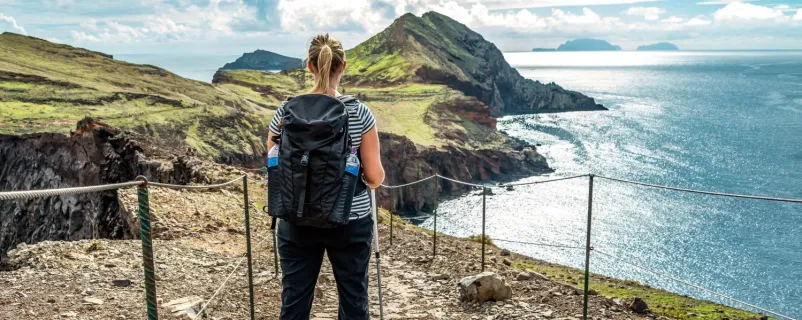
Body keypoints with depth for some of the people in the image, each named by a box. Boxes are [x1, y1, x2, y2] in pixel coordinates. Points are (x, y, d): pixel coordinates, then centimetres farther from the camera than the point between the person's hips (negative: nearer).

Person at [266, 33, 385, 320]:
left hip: (298, 222, 2)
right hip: (351, 221, -1)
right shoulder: (360, 113, -11)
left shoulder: (286, 112, -6)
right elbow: (375, 177, -9)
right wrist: (374, 178, 14)